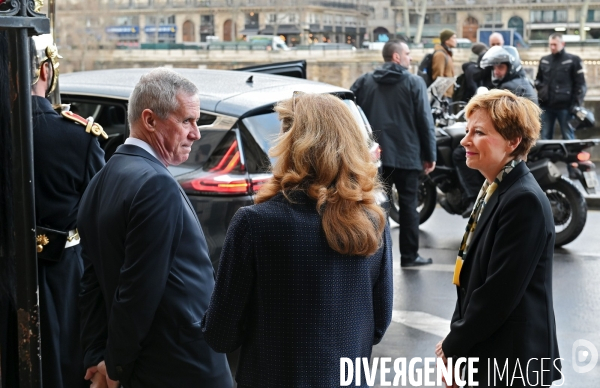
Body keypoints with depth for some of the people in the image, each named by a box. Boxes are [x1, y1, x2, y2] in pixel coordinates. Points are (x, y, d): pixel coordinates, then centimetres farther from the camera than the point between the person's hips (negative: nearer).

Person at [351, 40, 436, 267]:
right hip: (406, 154, -3)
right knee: (408, 204, 6)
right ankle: (409, 255, 10)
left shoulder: (364, 82, 5)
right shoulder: (414, 83, -6)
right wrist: (430, 155, 0)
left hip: (375, 155, 3)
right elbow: (425, 121, -7)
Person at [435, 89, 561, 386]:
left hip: (512, 361, -8)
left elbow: (500, 292, -22)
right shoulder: (494, 189, 8)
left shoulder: (525, 201, -21)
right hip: (485, 352, 8)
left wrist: (453, 346, -12)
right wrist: (456, 337, 5)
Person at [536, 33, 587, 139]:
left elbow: (580, 84, -3)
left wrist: (577, 104, -10)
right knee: (545, 137, 11)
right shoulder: (544, 61, 13)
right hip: (546, 105, 5)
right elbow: (538, 80, 25)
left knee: (568, 137, 1)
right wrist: (541, 91, 5)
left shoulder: (573, 60, -1)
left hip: (565, 106, -5)